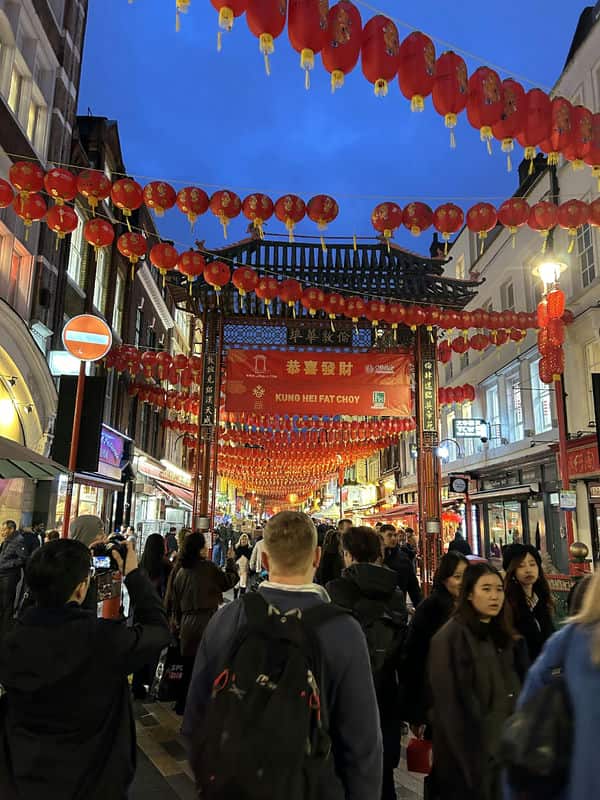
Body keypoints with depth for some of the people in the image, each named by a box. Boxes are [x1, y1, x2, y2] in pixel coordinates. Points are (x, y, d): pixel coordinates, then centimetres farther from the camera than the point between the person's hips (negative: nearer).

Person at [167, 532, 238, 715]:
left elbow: (173, 600, 13)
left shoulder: (181, 571, 5)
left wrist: (178, 623, 24)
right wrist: (230, 560, 12)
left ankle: (182, 704, 26)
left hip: (187, 623, 6)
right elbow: (229, 581, 1)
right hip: (206, 622, -5)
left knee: (189, 666, 17)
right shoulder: (209, 567, -12)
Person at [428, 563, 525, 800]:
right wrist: (466, 756, -18)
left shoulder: (503, 636, 10)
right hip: (469, 751, -7)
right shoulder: (450, 637, -16)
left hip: (504, 746, 7)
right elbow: (449, 704, -17)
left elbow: (515, 691, 15)